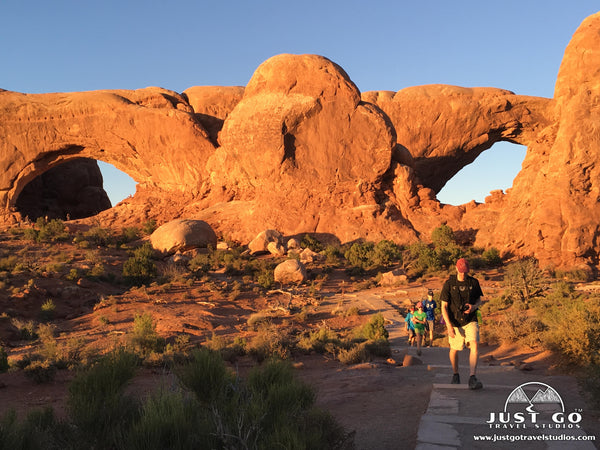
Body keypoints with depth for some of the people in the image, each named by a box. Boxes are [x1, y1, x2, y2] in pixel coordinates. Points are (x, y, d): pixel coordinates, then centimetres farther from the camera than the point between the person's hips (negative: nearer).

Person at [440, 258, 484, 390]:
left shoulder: (474, 282, -1)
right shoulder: (449, 284, -8)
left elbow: (479, 300, 12)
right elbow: (444, 306, -8)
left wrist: (474, 307, -13)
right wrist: (449, 325, -17)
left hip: (471, 321, 0)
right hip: (455, 322, 0)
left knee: (474, 345, -22)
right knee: (454, 350, 13)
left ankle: (473, 378, -25)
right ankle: (455, 375, 38)